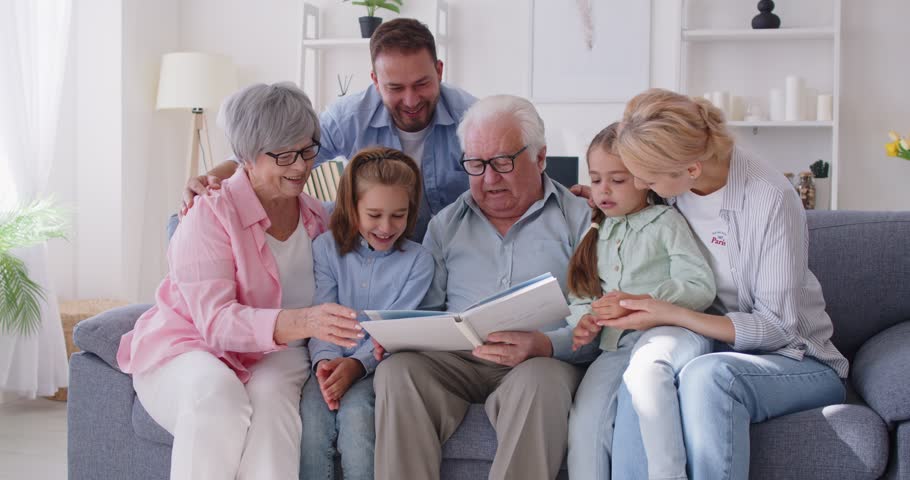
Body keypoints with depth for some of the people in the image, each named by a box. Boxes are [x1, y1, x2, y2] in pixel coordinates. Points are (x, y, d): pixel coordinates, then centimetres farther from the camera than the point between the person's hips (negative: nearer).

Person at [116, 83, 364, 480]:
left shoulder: (318, 219, 5)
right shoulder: (210, 215, -14)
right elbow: (216, 321, -24)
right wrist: (302, 322, -41)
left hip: (271, 355, 4)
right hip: (188, 347, -3)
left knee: (271, 396, -32)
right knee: (216, 395, -37)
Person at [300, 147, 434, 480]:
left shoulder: (418, 261, 2)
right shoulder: (327, 247, 6)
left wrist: (356, 364, -21)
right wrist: (324, 360, -20)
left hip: (376, 365, -1)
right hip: (331, 363, 1)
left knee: (354, 411, -30)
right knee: (312, 412, -27)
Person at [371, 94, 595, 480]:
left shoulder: (579, 220, 7)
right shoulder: (446, 224, 20)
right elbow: (428, 309, 18)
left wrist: (545, 345, -22)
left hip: (543, 361, -3)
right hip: (453, 359, 3)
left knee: (538, 383, -38)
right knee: (395, 371, -28)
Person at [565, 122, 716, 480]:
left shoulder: (666, 220, 7)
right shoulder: (595, 233, 24)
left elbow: (701, 288, -4)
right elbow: (579, 296, 21)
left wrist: (641, 303, -17)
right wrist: (583, 321, -3)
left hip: (672, 331, -5)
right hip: (616, 345, 5)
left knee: (644, 371, -39)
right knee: (584, 422, -20)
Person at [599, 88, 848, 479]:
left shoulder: (771, 198, -18)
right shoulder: (670, 188, 0)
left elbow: (777, 327, -14)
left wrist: (671, 315, -21)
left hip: (796, 362, -4)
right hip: (714, 352, 4)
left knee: (705, 376, -39)